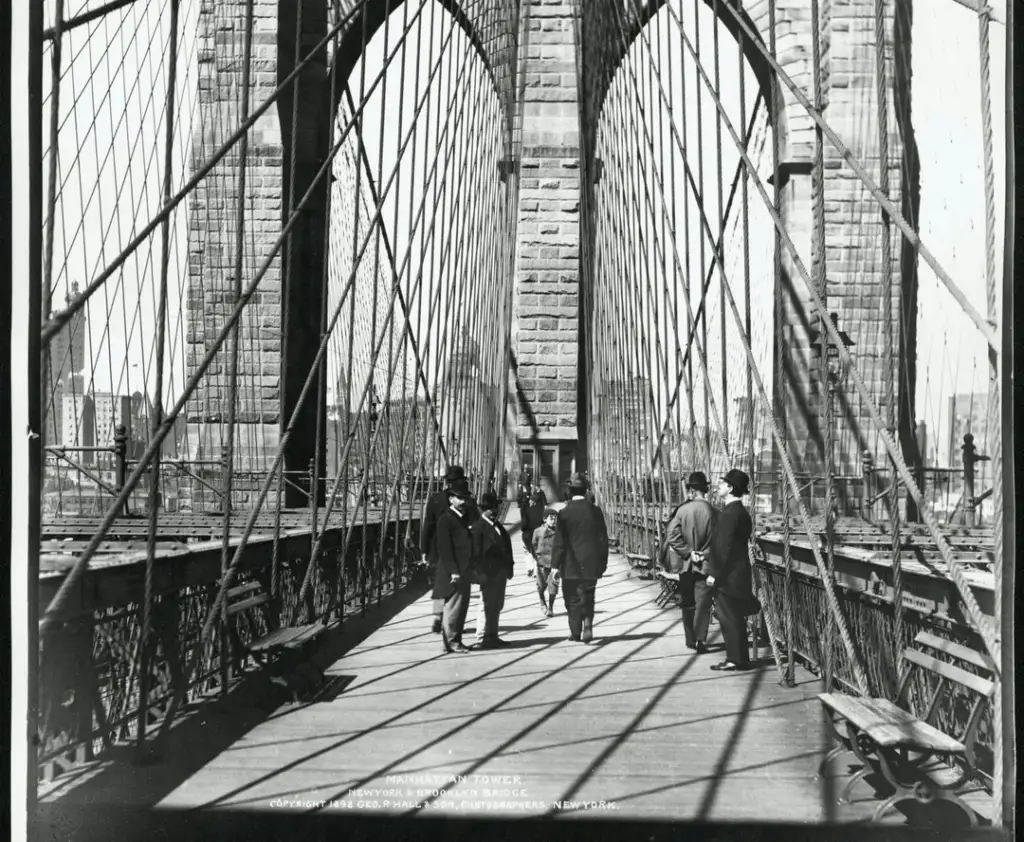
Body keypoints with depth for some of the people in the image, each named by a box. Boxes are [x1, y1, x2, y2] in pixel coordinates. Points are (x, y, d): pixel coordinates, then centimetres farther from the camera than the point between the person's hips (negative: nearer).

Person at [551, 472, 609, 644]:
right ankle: (588, 626, -1)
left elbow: (559, 542, -11)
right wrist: (603, 562, 13)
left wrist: (555, 565, -6)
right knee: (588, 597, 16)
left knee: (573, 599, 10)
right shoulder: (596, 511, -2)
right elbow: (603, 539, 3)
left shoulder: (565, 513, -11)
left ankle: (576, 633, 13)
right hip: (591, 564, 3)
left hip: (571, 565, -3)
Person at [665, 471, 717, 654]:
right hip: (706, 565, -1)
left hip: (686, 564, 1)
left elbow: (673, 537, -13)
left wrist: (688, 552, -6)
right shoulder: (712, 512, -9)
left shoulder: (681, 510, -9)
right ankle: (700, 639, -8)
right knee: (703, 603, 3)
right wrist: (704, 554, -1)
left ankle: (691, 640, 20)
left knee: (688, 603, 14)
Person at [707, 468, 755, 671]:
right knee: (734, 618, 14)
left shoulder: (730, 513, -17)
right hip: (736, 574, 9)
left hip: (728, 576, -9)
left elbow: (724, 546, -20)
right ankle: (737, 657, 20)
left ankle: (736, 659, 2)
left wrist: (715, 574, -16)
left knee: (730, 618, -3)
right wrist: (714, 569, 20)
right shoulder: (740, 511, 13)